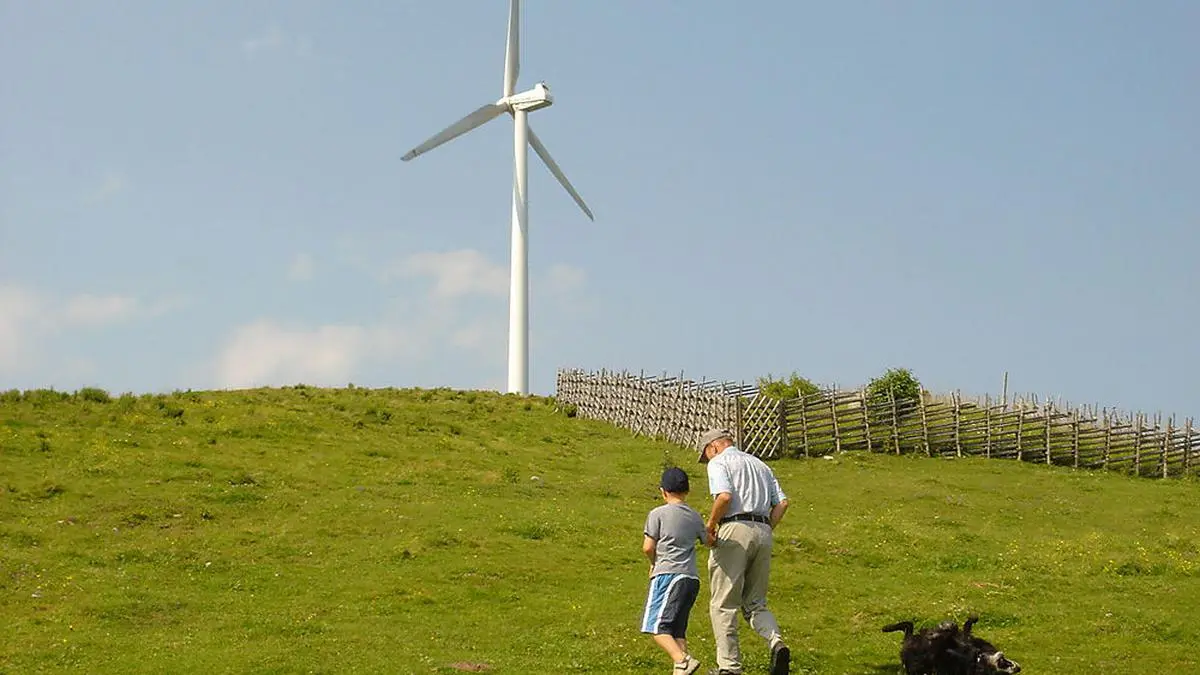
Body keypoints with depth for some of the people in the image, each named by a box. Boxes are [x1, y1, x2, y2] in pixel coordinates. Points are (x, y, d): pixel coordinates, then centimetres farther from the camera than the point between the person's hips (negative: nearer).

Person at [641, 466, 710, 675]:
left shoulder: (657, 514, -1)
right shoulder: (695, 516, 16)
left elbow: (648, 547, -4)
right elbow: (708, 541, 31)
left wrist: (654, 562, 16)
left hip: (667, 574, -7)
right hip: (692, 577, 7)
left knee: (656, 626, -11)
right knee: (677, 629, 10)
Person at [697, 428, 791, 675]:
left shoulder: (719, 462, 2)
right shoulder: (760, 464, 24)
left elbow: (724, 496, -17)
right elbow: (782, 502, 13)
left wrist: (710, 525, -4)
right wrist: (765, 532, 15)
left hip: (734, 529, -6)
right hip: (763, 532, 7)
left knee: (723, 604, 1)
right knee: (755, 603, 12)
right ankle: (777, 643, -13)